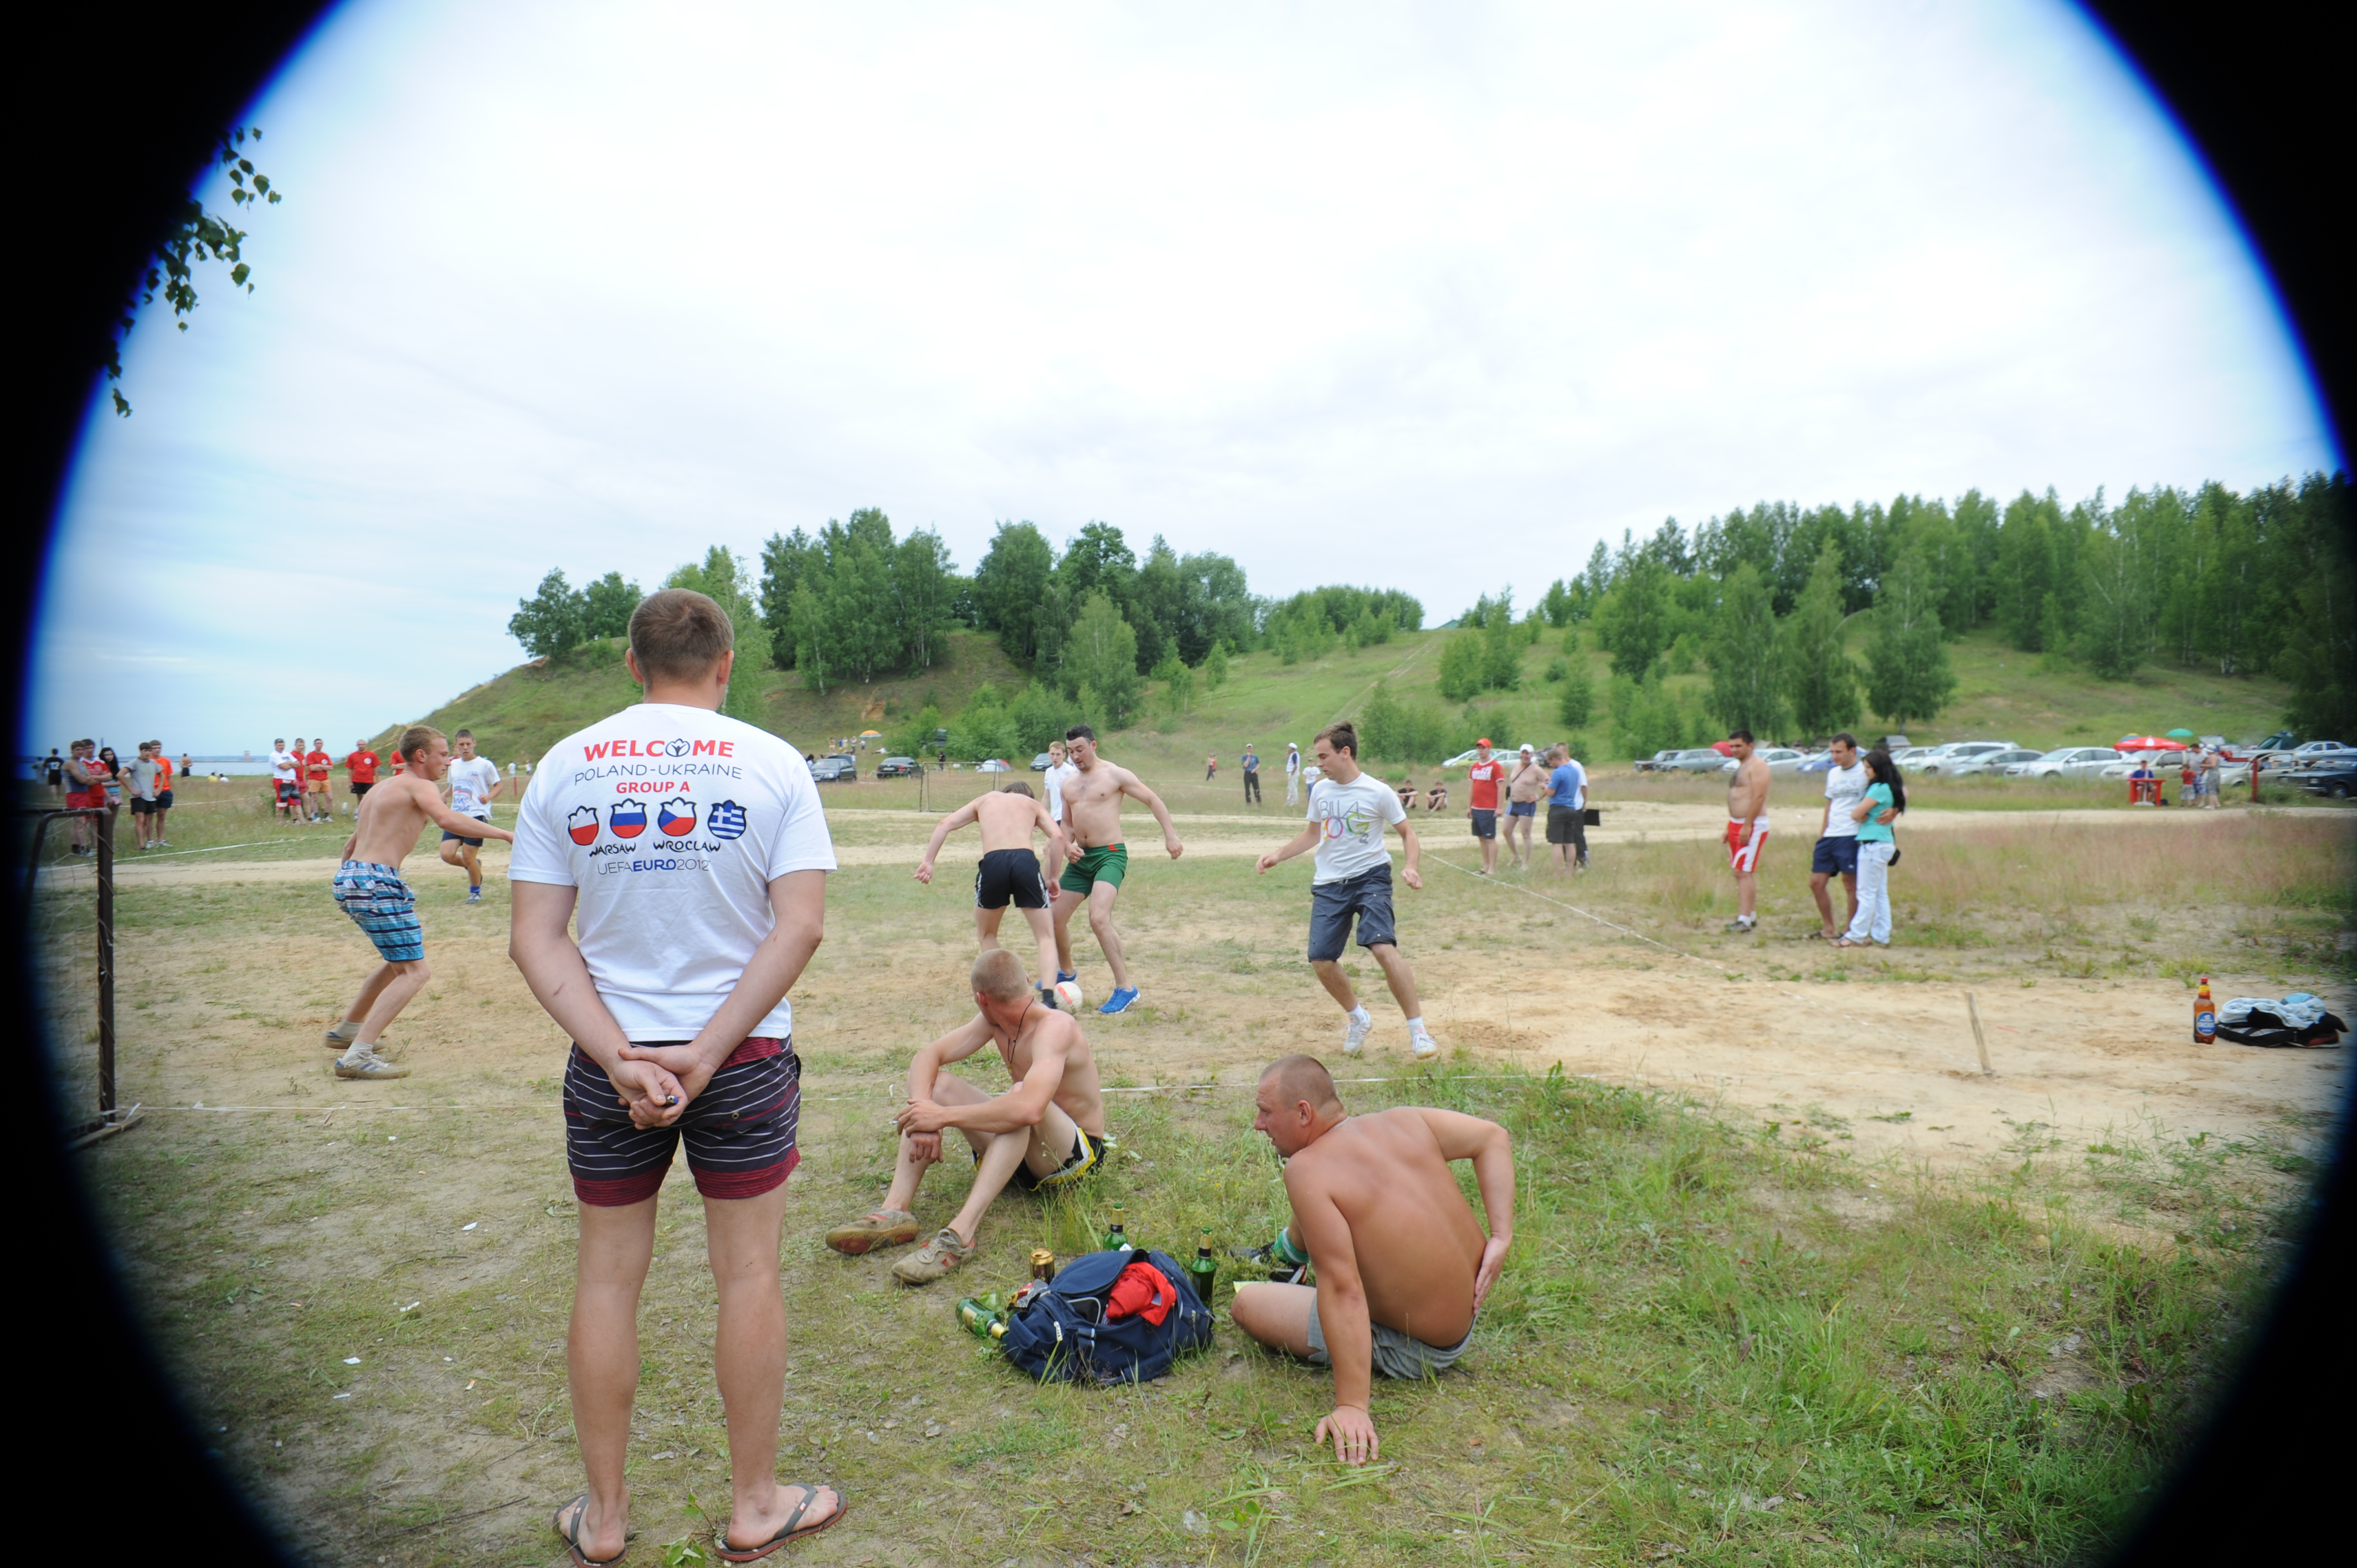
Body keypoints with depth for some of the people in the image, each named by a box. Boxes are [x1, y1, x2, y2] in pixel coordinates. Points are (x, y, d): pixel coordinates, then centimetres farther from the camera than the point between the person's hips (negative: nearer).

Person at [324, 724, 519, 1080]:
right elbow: (446, 819, -27)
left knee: (399, 960, 28)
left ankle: (347, 1030, 37)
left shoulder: (384, 788, 23)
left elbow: (352, 844, 27)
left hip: (349, 878, 10)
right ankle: (357, 1056, -18)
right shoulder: (419, 786, -5)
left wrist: (344, 887, 33)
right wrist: (500, 833, -25)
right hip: (376, 881, -10)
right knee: (416, 972, -10)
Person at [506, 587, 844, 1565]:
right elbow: (800, 926, -13)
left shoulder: (565, 766, 0)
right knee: (747, 1274, 11)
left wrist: (620, 1056, -11)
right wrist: (707, 1051, -12)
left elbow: (535, 939, -6)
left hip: (607, 1063, 2)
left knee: (607, 1276, 15)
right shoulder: (771, 763, -5)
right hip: (745, 1057, -1)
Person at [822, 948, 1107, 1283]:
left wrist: (944, 1116, -35)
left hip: (1077, 1154, -8)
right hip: (1018, 1145, 8)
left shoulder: (1054, 1027, -25)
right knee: (936, 1083, -5)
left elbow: (1029, 1109, -42)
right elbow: (927, 1056, -4)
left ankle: (961, 1233, -44)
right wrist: (924, 1115, -24)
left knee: (1020, 1092, -37)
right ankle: (897, 1210, -18)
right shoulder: (992, 1022, 0)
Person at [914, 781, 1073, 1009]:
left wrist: (928, 861, 14)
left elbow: (945, 824, 18)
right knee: (1046, 937, 12)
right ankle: (1048, 998, -6)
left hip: (993, 863, 1)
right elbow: (1058, 836, 11)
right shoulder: (1033, 804, 29)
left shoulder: (984, 800, 32)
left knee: (986, 934, 25)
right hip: (1026, 860, 0)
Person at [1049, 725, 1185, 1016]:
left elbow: (1153, 800, -3)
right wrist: (1067, 845, 1)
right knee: (1055, 918, 10)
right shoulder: (1068, 784, 14)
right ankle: (1066, 972, 38)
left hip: (1110, 855, -7)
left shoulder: (1116, 775, -5)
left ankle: (1125, 989, -16)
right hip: (1081, 858, 7)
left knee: (1099, 919, -25)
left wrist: (1171, 836, -11)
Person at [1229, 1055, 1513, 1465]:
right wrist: (1501, 1236, -8)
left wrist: (1352, 1407, -33)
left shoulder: (1308, 1170, -27)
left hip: (1414, 1351, -7)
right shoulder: (1404, 1121, -8)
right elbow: (1493, 1137, -3)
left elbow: (1342, 1291, -32)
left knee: (1245, 1303, -1)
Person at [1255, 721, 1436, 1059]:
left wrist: (1410, 866, -20)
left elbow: (1407, 833, -2)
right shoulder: (1319, 790, 4)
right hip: (1329, 884, 5)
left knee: (1383, 949, -23)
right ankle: (1358, 1018, 26)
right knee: (1321, 961, -2)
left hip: (1370, 877, -5)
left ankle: (1418, 1031, -10)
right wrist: (1277, 856, 10)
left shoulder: (1377, 792, -11)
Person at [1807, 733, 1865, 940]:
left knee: (1851, 884, 0)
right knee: (1816, 882, 7)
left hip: (1851, 837, -7)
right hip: (1830, 837, 8)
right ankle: (1829, 929, 20)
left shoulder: (1866, 772, -8)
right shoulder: (1833, 773, 15)